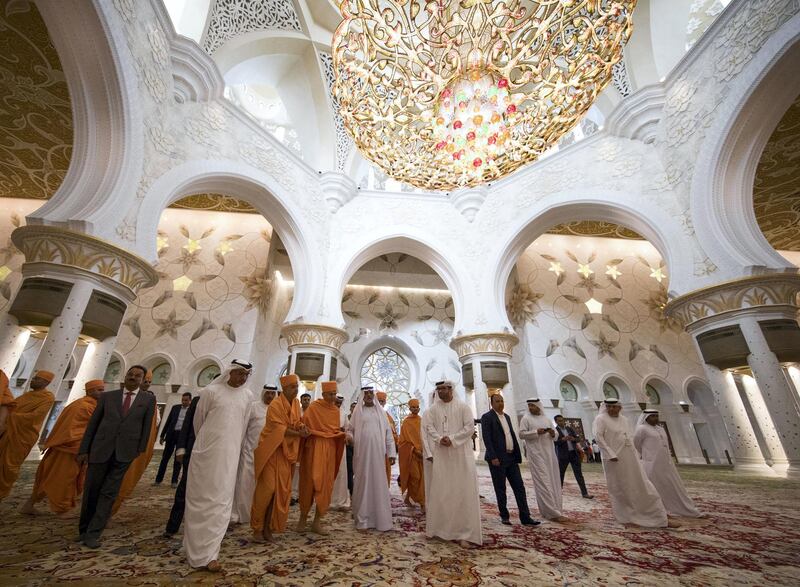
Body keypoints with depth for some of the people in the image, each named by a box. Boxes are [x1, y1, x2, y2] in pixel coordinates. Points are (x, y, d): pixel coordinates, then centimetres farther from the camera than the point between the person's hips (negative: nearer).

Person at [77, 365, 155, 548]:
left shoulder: (148, 399, 3)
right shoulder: (107, 396, 7)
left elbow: (146, 427, 2)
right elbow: (92, 423, 9)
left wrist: (141, 451, -1)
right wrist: (83, 449, 5)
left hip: (125, 452, -1)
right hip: (100, 449, 2)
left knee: (109, 493, 2)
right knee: (91, 491, 12)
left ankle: (93, 533, 14)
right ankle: (84, 529, 33)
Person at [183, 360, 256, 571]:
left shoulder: (248, 396, 1)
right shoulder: (210, 391, -8)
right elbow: (198, 420, 6)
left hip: (229, 454, 3)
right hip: (206, 451, -2)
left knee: (221, 501, 5)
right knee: (200, 498, 8)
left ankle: (208, 553, 18)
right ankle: (199, 547, 23)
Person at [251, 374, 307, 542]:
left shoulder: (296, 403, 5)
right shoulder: (275, 405, -17)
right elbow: (280, 429, -20)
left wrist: (302, 427, -10)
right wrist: (300, 434, -13)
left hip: (286, 452, 6)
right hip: (271, 451, -6)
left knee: (281, 490, 6)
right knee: (267, 488, -3)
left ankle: (268, 527, 18)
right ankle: (257, 527, 14)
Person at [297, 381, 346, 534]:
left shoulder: (336, 410, 9)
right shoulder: (313, 407, -7)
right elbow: (304, 426, -9)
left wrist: (342, 433, -1)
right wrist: (305, 431, -28)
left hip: (329, 450, 5)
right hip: (313, 448, -4)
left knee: (326, 486, 5)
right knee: (309, 483, 3)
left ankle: (317, 522, 17)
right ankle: (303, 518, 24)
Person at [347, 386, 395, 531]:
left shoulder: (380, 411, 8)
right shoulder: (358, 411, 4)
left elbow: (388, 433, 7)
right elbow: (350, 429, 7)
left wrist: (391, 452, 2)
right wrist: (349, 437, -16)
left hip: (378, 453, 1)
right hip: (362, 453, -1)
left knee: (379, 484, 5)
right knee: (362, 483, 4)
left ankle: (381, 519, 17)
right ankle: (362, 520, 16)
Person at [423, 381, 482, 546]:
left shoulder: (463, 407, 0)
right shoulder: (432, 409, 7)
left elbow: (470, 427, -8)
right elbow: (428, 428, 0)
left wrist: (452, 439, -17)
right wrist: (439, 439, -18)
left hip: (460, 454, -2)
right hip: (439, 455, 2)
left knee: (463, 492, -1)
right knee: (439, 491, 7)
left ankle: (464, 532, 8)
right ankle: (438, 527, 22)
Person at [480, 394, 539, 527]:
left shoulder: (506, 416, 15)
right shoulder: (487, 417, -9)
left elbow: (512, 436, 15)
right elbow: (486, 438, -14)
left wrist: (518, 455, 9)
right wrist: (493, 457, -19)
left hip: (511, 458, 7)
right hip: (497, 459, -6)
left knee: (519, 487, 6)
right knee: (500, 489, 5)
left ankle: (525, 517, 13)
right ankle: (504, 516, 20)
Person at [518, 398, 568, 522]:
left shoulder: (546, 419, 13)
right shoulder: (526, 418, -3)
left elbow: (555, 434, 17)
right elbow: (521, 434, -9)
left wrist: (553, 433, -7)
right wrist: (536, 432, -20)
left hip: (549, 453, 6)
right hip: (536, 454, -6)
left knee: (553, 481, 8)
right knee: (543, 483, -7)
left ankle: (550, 510, 20)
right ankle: (553, 513, -2)